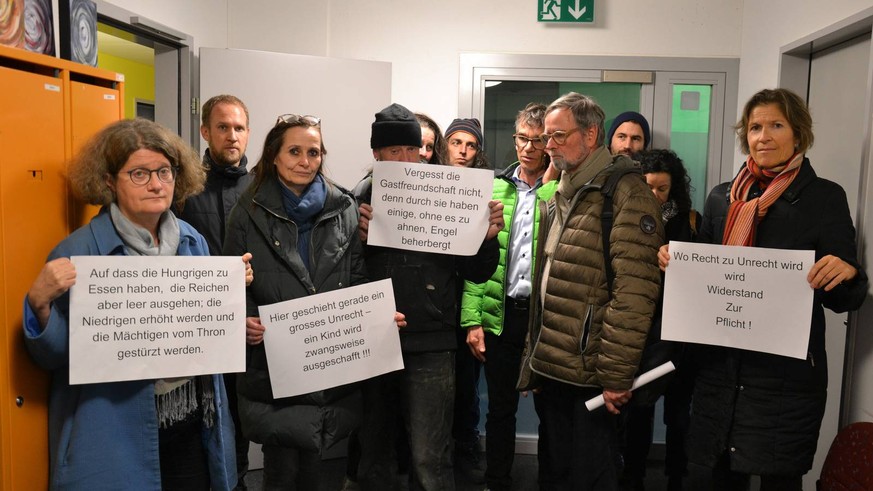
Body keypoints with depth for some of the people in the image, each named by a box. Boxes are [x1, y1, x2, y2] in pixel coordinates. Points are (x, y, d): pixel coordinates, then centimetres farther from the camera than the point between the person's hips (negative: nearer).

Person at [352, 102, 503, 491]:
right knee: (371, 455, 18)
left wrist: (488, 236, -14)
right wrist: (353, 236, -20)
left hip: (429, 346, -2)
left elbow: (476, 273, 3)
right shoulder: (360, 198, 2)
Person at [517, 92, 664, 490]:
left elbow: (634, 290, -19)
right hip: (549, 367, 8)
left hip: (588, 374, -8)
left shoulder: (625, 192, -12)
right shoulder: (559, 195, 15)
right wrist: (534, 355, 16)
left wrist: (616, 374, -20)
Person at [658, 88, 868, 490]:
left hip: (788, 371, -3)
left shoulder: (824, 197, -2)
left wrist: (846, 272, -23)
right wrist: (675, 261, -6)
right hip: (719, 365, 3)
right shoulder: (721, 197, 8)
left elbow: (845, 299, -1)